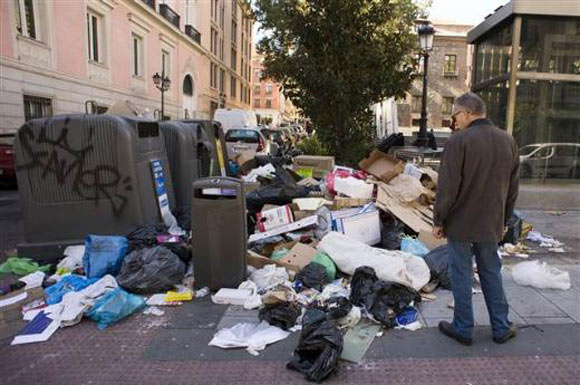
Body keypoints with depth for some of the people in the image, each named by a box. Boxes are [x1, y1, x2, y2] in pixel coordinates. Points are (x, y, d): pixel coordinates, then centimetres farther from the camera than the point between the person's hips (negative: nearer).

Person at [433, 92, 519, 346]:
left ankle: (463, 329, 18)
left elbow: (447, 188, -17)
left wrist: (439, 220, -6)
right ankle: (501, 328, 27)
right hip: (491, 224, 6)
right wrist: (503, 221, 19)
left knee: (462, 275, 6)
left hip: (461, 223, -6)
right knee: (491, 273, 17)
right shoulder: (508, 141, 6)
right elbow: (513, 188, 11)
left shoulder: (459, 140, -16)